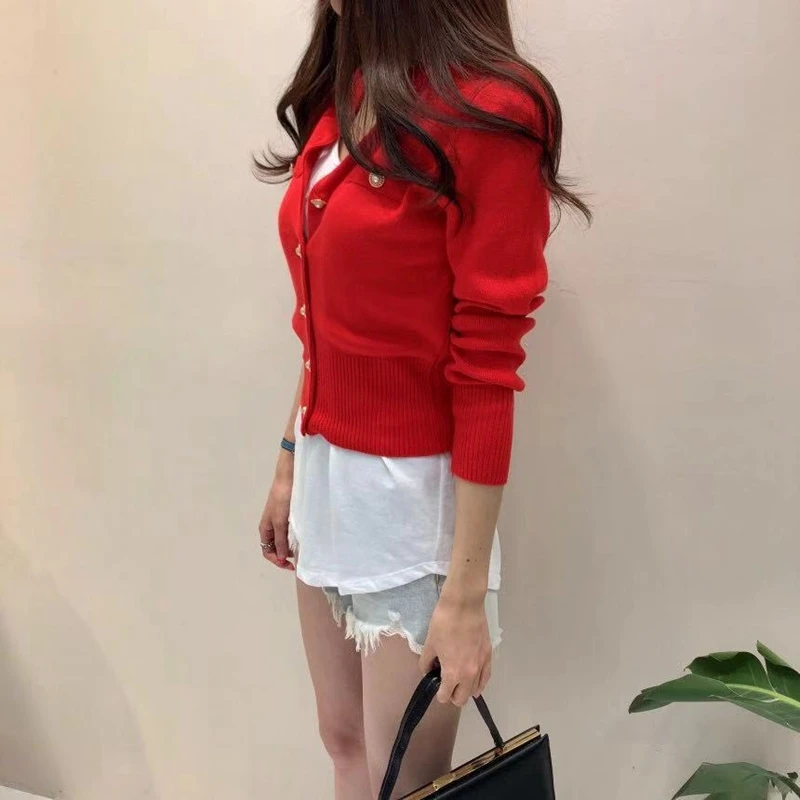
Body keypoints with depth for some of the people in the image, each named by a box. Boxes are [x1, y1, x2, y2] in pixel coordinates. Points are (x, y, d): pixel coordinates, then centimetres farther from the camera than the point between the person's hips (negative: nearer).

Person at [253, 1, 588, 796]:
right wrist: (291, 460, 17)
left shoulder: (483, 115, -17)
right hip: (328, 474, 7)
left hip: (416, 489, -7)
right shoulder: (342, 95, 7)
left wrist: (466, 593, -16)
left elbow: (487, 368, -18)